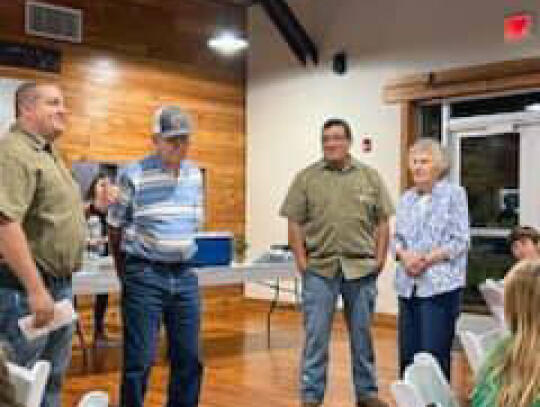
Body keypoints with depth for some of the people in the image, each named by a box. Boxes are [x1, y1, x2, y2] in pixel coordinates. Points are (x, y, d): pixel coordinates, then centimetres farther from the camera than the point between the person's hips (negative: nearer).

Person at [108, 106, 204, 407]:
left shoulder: (195, 175, 10)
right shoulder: (134, 175, -6)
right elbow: (116, 228, 2)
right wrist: (127, 271, 9)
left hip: (185, 274, 5)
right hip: (145, 275, -5)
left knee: (189, 358, 9)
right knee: (140, 359, -1)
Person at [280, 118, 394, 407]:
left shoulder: (370, 177, 6)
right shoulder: (306, 178, 2)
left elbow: (382, 221, 7)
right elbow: (295, 223, 1)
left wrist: (379, 259, 0)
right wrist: (302, 262, -5)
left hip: (362, 268, 1)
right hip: (320, 268, -1)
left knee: (363, 334, 12)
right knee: (315, 335, 3)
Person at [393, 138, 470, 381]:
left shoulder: (454, 194, -2)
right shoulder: (406, 198, 14)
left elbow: (460, 241, -7)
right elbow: (397, 237, 14)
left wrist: (426, 259, -16)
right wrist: (404, 256, -8)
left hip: (440, 285, -5)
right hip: (408, 285, 5)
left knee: (434, 354, -6)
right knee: (407, 352, 8)